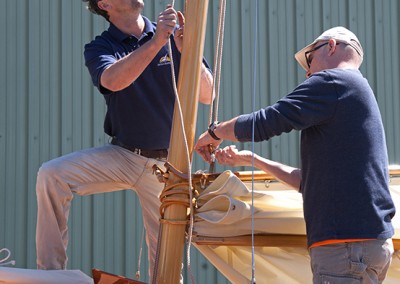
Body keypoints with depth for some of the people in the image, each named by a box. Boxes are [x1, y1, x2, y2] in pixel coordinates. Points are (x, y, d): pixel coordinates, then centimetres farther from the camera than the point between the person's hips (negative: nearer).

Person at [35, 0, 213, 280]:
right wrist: (155, 42, -36)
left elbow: (207, 96, -5)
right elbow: (113, 80, -27)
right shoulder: (100, 47, -2)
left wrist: (187, 50, -21)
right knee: (52, 175, -21)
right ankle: (50, 272, -12)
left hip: (166, 163, 0)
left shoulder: (173, 36, 0)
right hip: (121, 155, 0)